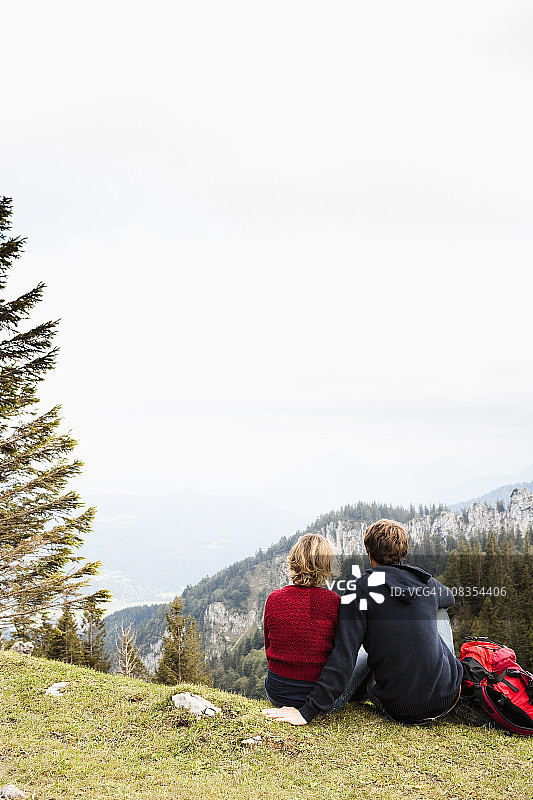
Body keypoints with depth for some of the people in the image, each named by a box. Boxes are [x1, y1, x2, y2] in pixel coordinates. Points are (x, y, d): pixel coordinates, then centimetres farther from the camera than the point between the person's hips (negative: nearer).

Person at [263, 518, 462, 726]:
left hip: (399, 711, -3)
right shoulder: (428, 583, 1)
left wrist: (307, 711, -19)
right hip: (448, 699, 3)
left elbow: (343, 658, -20)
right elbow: (449, 598, 28)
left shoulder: (360, 591, -14)